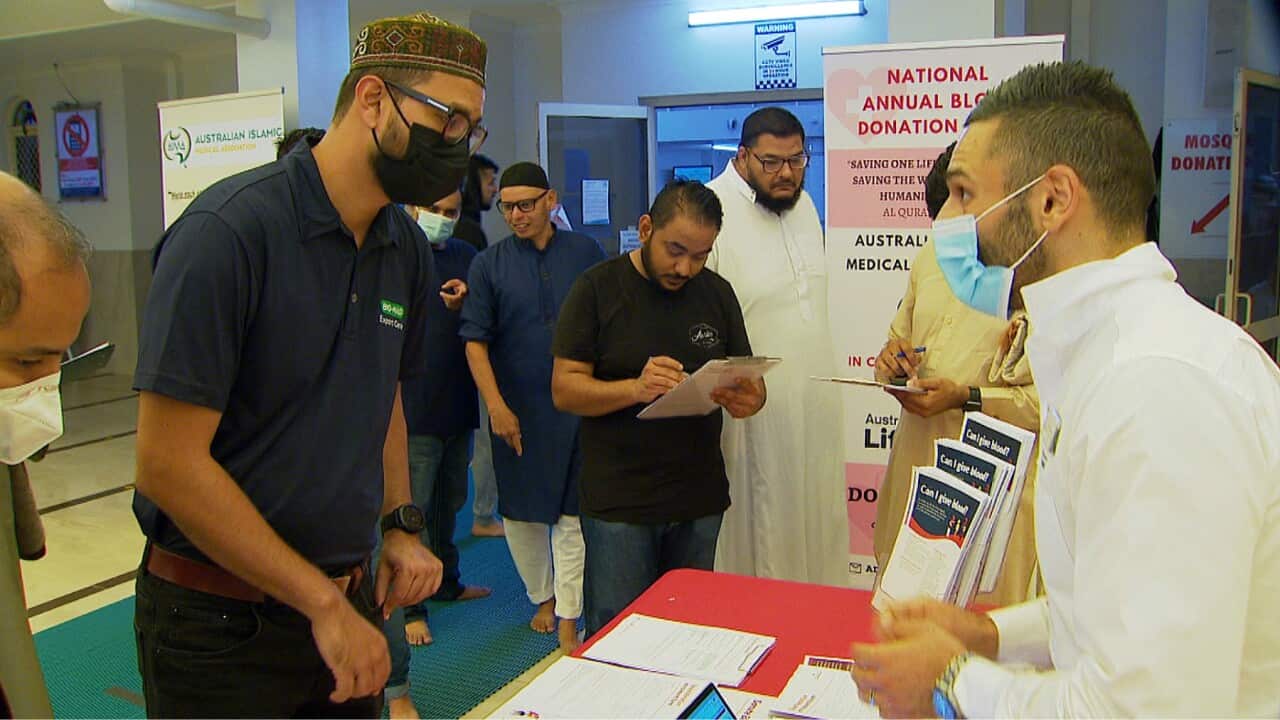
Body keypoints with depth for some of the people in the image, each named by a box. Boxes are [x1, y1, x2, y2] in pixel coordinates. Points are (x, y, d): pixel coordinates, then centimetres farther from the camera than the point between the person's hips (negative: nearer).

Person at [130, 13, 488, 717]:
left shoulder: (406, 249, 2)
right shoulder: (228, 231, -20)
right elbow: (169, 464, -21)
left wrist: (400, 524, 2)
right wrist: (324, 602, -18)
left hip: (348, 597, 6)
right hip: (220, 623, -6)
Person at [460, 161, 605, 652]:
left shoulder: (586, 253, 2)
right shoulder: (489, 265, 1)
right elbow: (475, 341, -2)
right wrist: (496, 406, -10)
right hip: (517, 409, 1)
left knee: (571, 512, 1)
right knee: (520, 511, 12)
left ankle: (568, 618, 11)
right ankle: (542, 598, 33)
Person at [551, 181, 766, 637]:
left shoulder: (717, 292, 7)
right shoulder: (597, 288, -4)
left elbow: (752, 382, 11)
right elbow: (564, 390, -8)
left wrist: (748, 400, -13)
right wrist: (635, 389, -26)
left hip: (700, 499, 4)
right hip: (618, 502, -3)